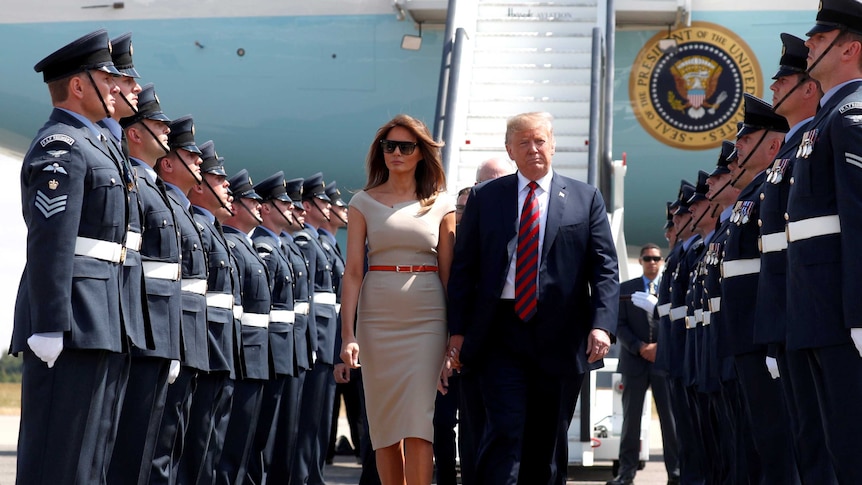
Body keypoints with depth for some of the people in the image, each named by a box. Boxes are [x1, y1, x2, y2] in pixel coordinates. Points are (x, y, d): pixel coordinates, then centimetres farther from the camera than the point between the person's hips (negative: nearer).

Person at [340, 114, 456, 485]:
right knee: (384, 424, 5)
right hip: (377, 318, 1)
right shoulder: (364, 202, 6)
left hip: (427, 318, -1)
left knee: (417, 424, -8)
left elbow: (448, 272, 6)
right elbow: (352, 271, 1)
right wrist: (347, 334, -7)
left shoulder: (440, 204, 6)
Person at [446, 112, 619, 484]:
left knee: (548, 441, 7)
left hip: (561, 338, 1)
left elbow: (605, 268, 3)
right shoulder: (484, 198, 8)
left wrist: (602, 324, -11)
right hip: (501, 333, -1)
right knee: (506, 430, -12)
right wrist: (457, 330, -1)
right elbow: (463, 268, 7)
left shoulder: (586, 199, 8)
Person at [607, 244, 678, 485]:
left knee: (670, 418, -1)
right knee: (631, 418, 2)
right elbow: (620, 325, 3)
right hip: (635, 360, 1)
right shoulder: (625, 289, 10)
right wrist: (640, 348, -9)